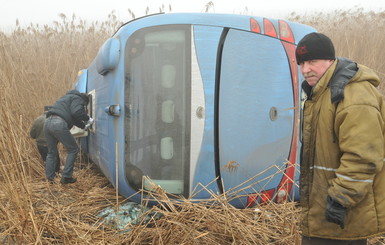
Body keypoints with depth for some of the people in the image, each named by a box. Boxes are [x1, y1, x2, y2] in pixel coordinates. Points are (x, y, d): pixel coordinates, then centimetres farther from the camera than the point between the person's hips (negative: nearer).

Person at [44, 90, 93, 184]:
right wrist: (87, 118, 3)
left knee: (51, 152, 21)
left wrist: (84, 125, 48)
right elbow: (76, 113, -12)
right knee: (73, 149, 4)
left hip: (48, 122, 9)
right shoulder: (77, 99, 8)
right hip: (59, 124, -9)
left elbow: (73, 118, 42)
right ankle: (66, 177, 4)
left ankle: (49, 178, 23)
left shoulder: (68, 97, 36)